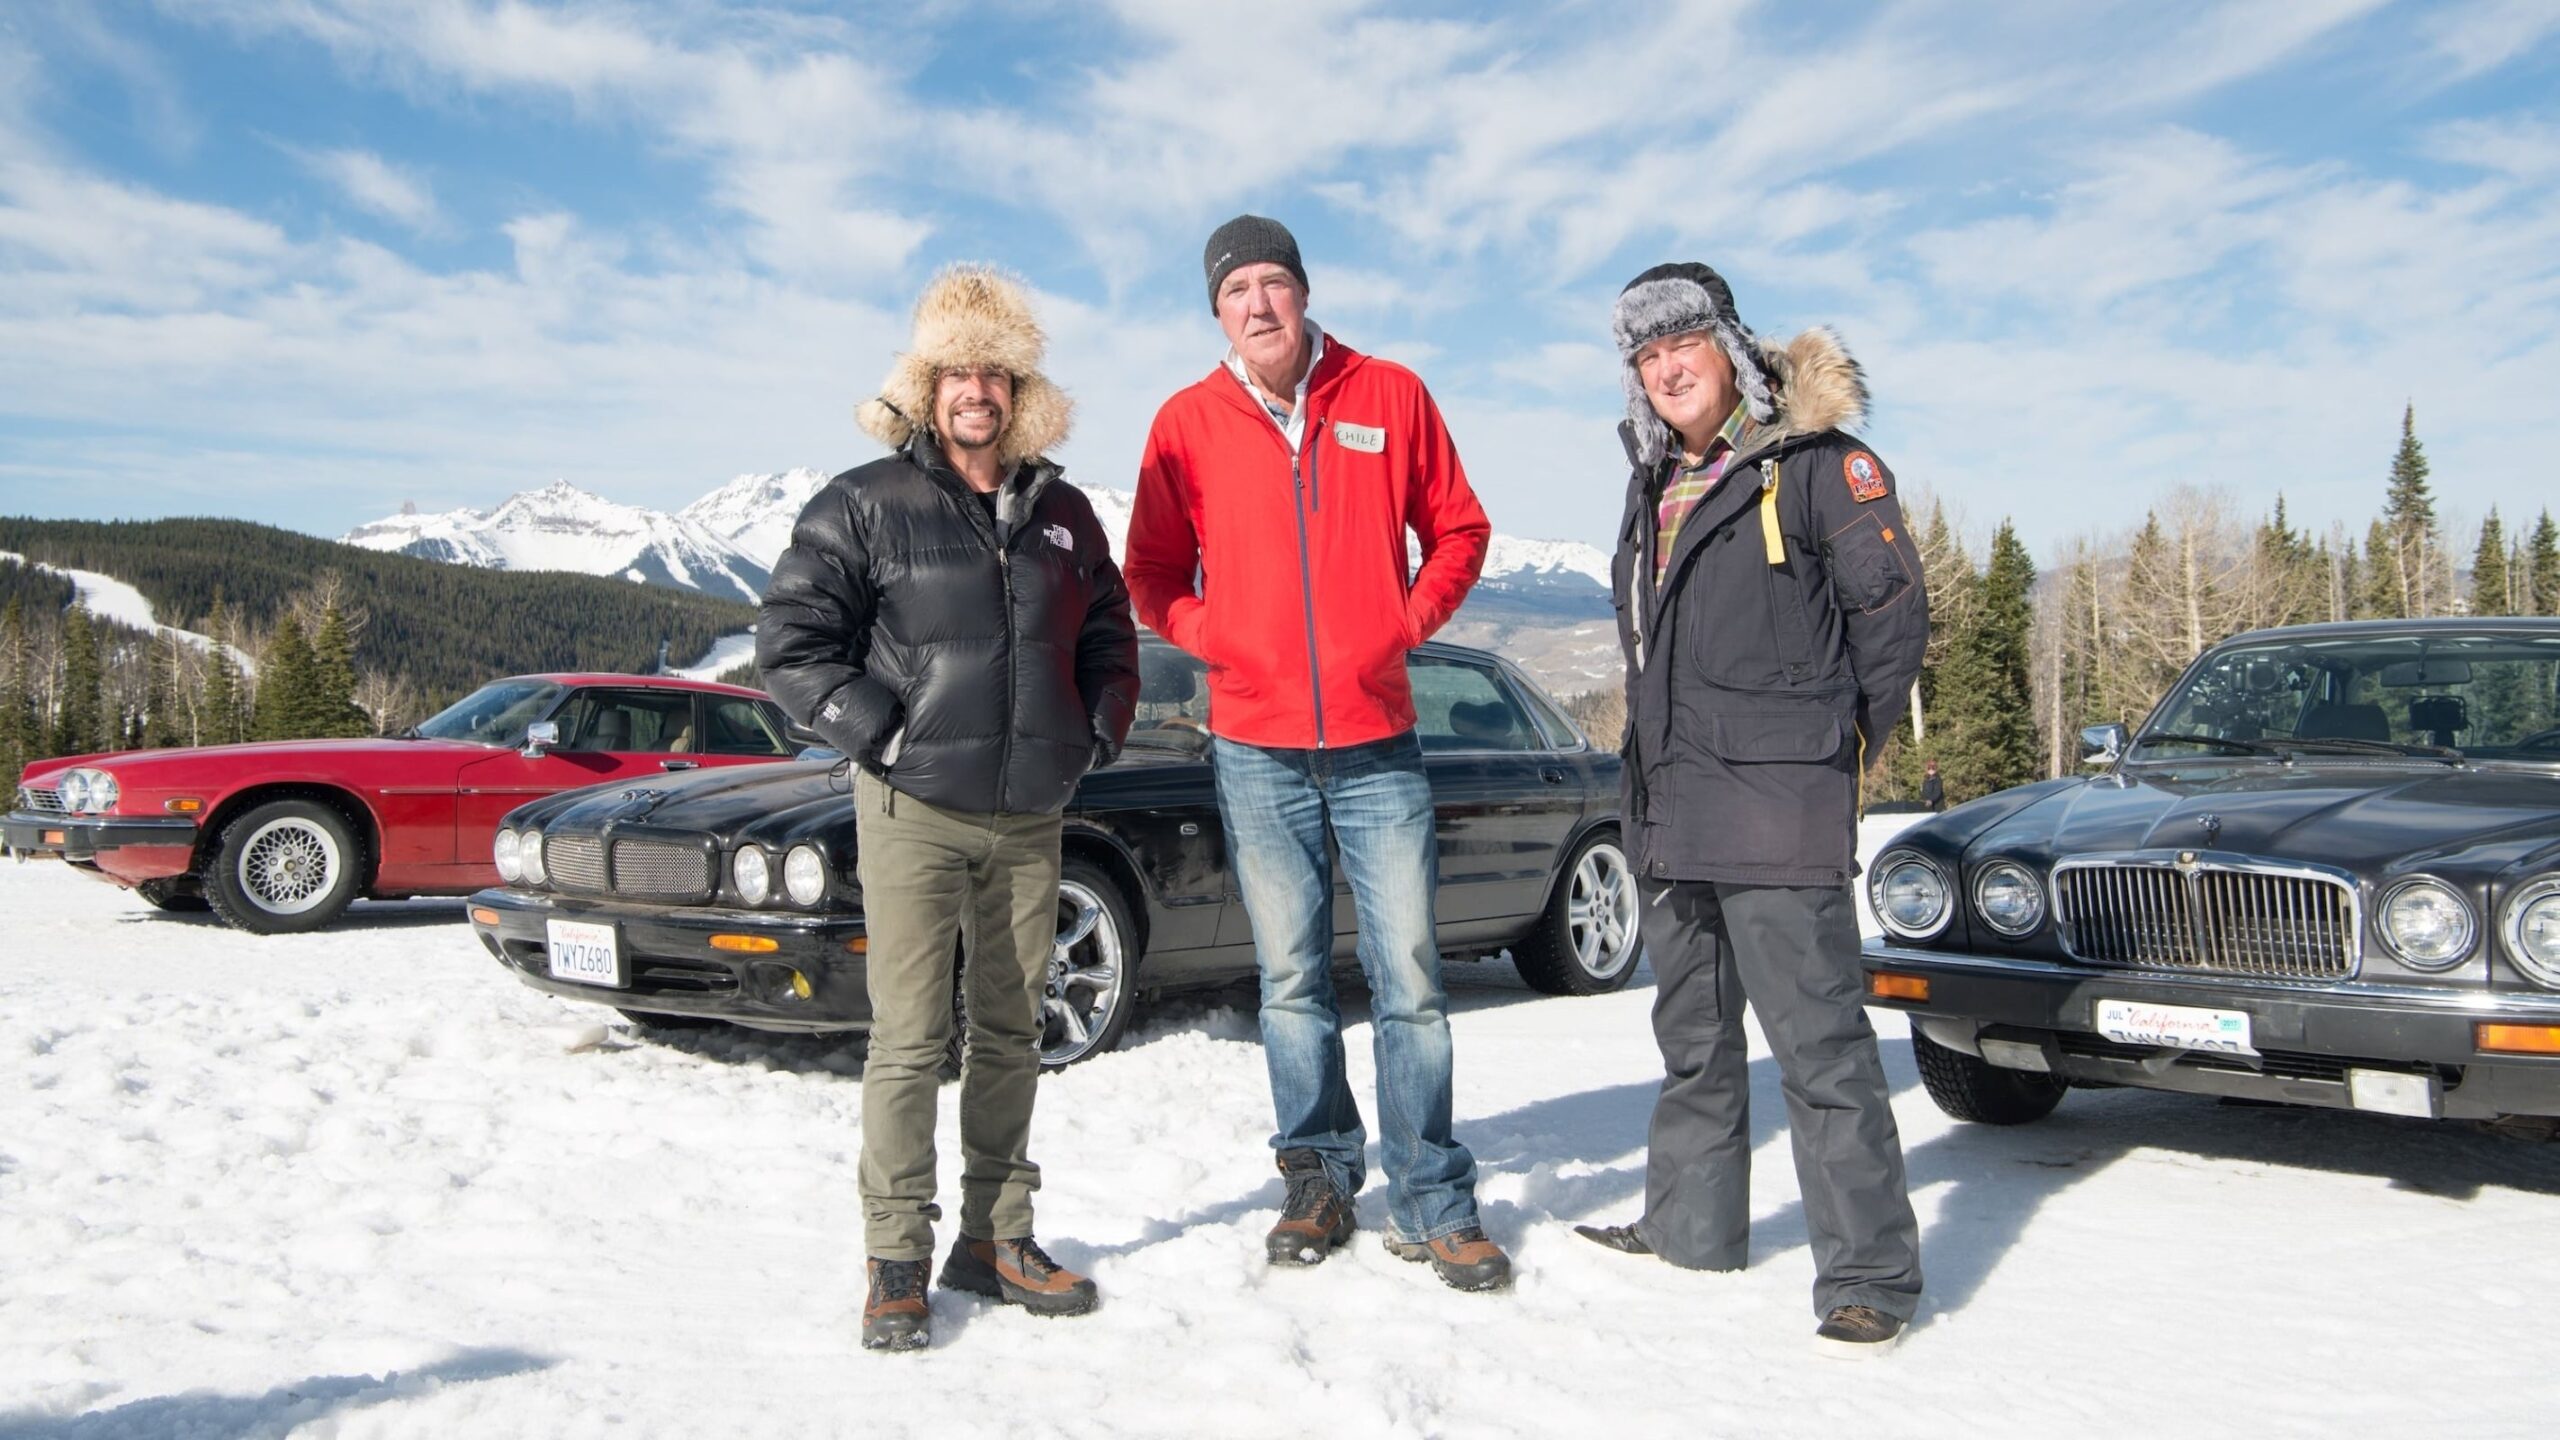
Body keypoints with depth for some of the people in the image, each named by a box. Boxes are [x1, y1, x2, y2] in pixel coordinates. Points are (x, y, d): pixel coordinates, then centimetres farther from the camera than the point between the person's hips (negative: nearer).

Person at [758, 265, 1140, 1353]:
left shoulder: (1062, 515, 11)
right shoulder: (865, 506, -3)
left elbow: (1109, 640, 21)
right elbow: (790, 641, -4)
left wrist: (1095, 736, 8)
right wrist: (880, 732, -11)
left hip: (1029, 818, 4)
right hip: (913, 812, -4)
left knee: (1012, 1034, 11)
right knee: (909, 1038, -4)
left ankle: (996, 1239, 24)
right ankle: (897, 1262, 9)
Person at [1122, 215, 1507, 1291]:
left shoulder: (1390, 395, 3)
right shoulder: (1187, 423, 3)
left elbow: (1458, 530, 10)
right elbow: (1152, 575, 10)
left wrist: (1406, 624, -4)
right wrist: (1216, 635, -6)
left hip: (1379, 740, 0)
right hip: (1255, 747, 1)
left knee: (1408, 978, 0)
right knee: (1291, 979, 9)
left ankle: (1432, 1202, 11)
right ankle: (1318, 1180, 24)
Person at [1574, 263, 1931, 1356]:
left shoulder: (1815, 461, -5)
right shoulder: (1655, 481, 17)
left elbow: (1893, 610, -5)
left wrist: (1834, 743, 0)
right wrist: (1665, 752, 17)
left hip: (1777, 812, -8)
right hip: (1666, 810, 8)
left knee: (1818, 1042, -7)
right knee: (1694, 1037, 18)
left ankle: (1868, 1274, 2)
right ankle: (1691, 1225, 31)